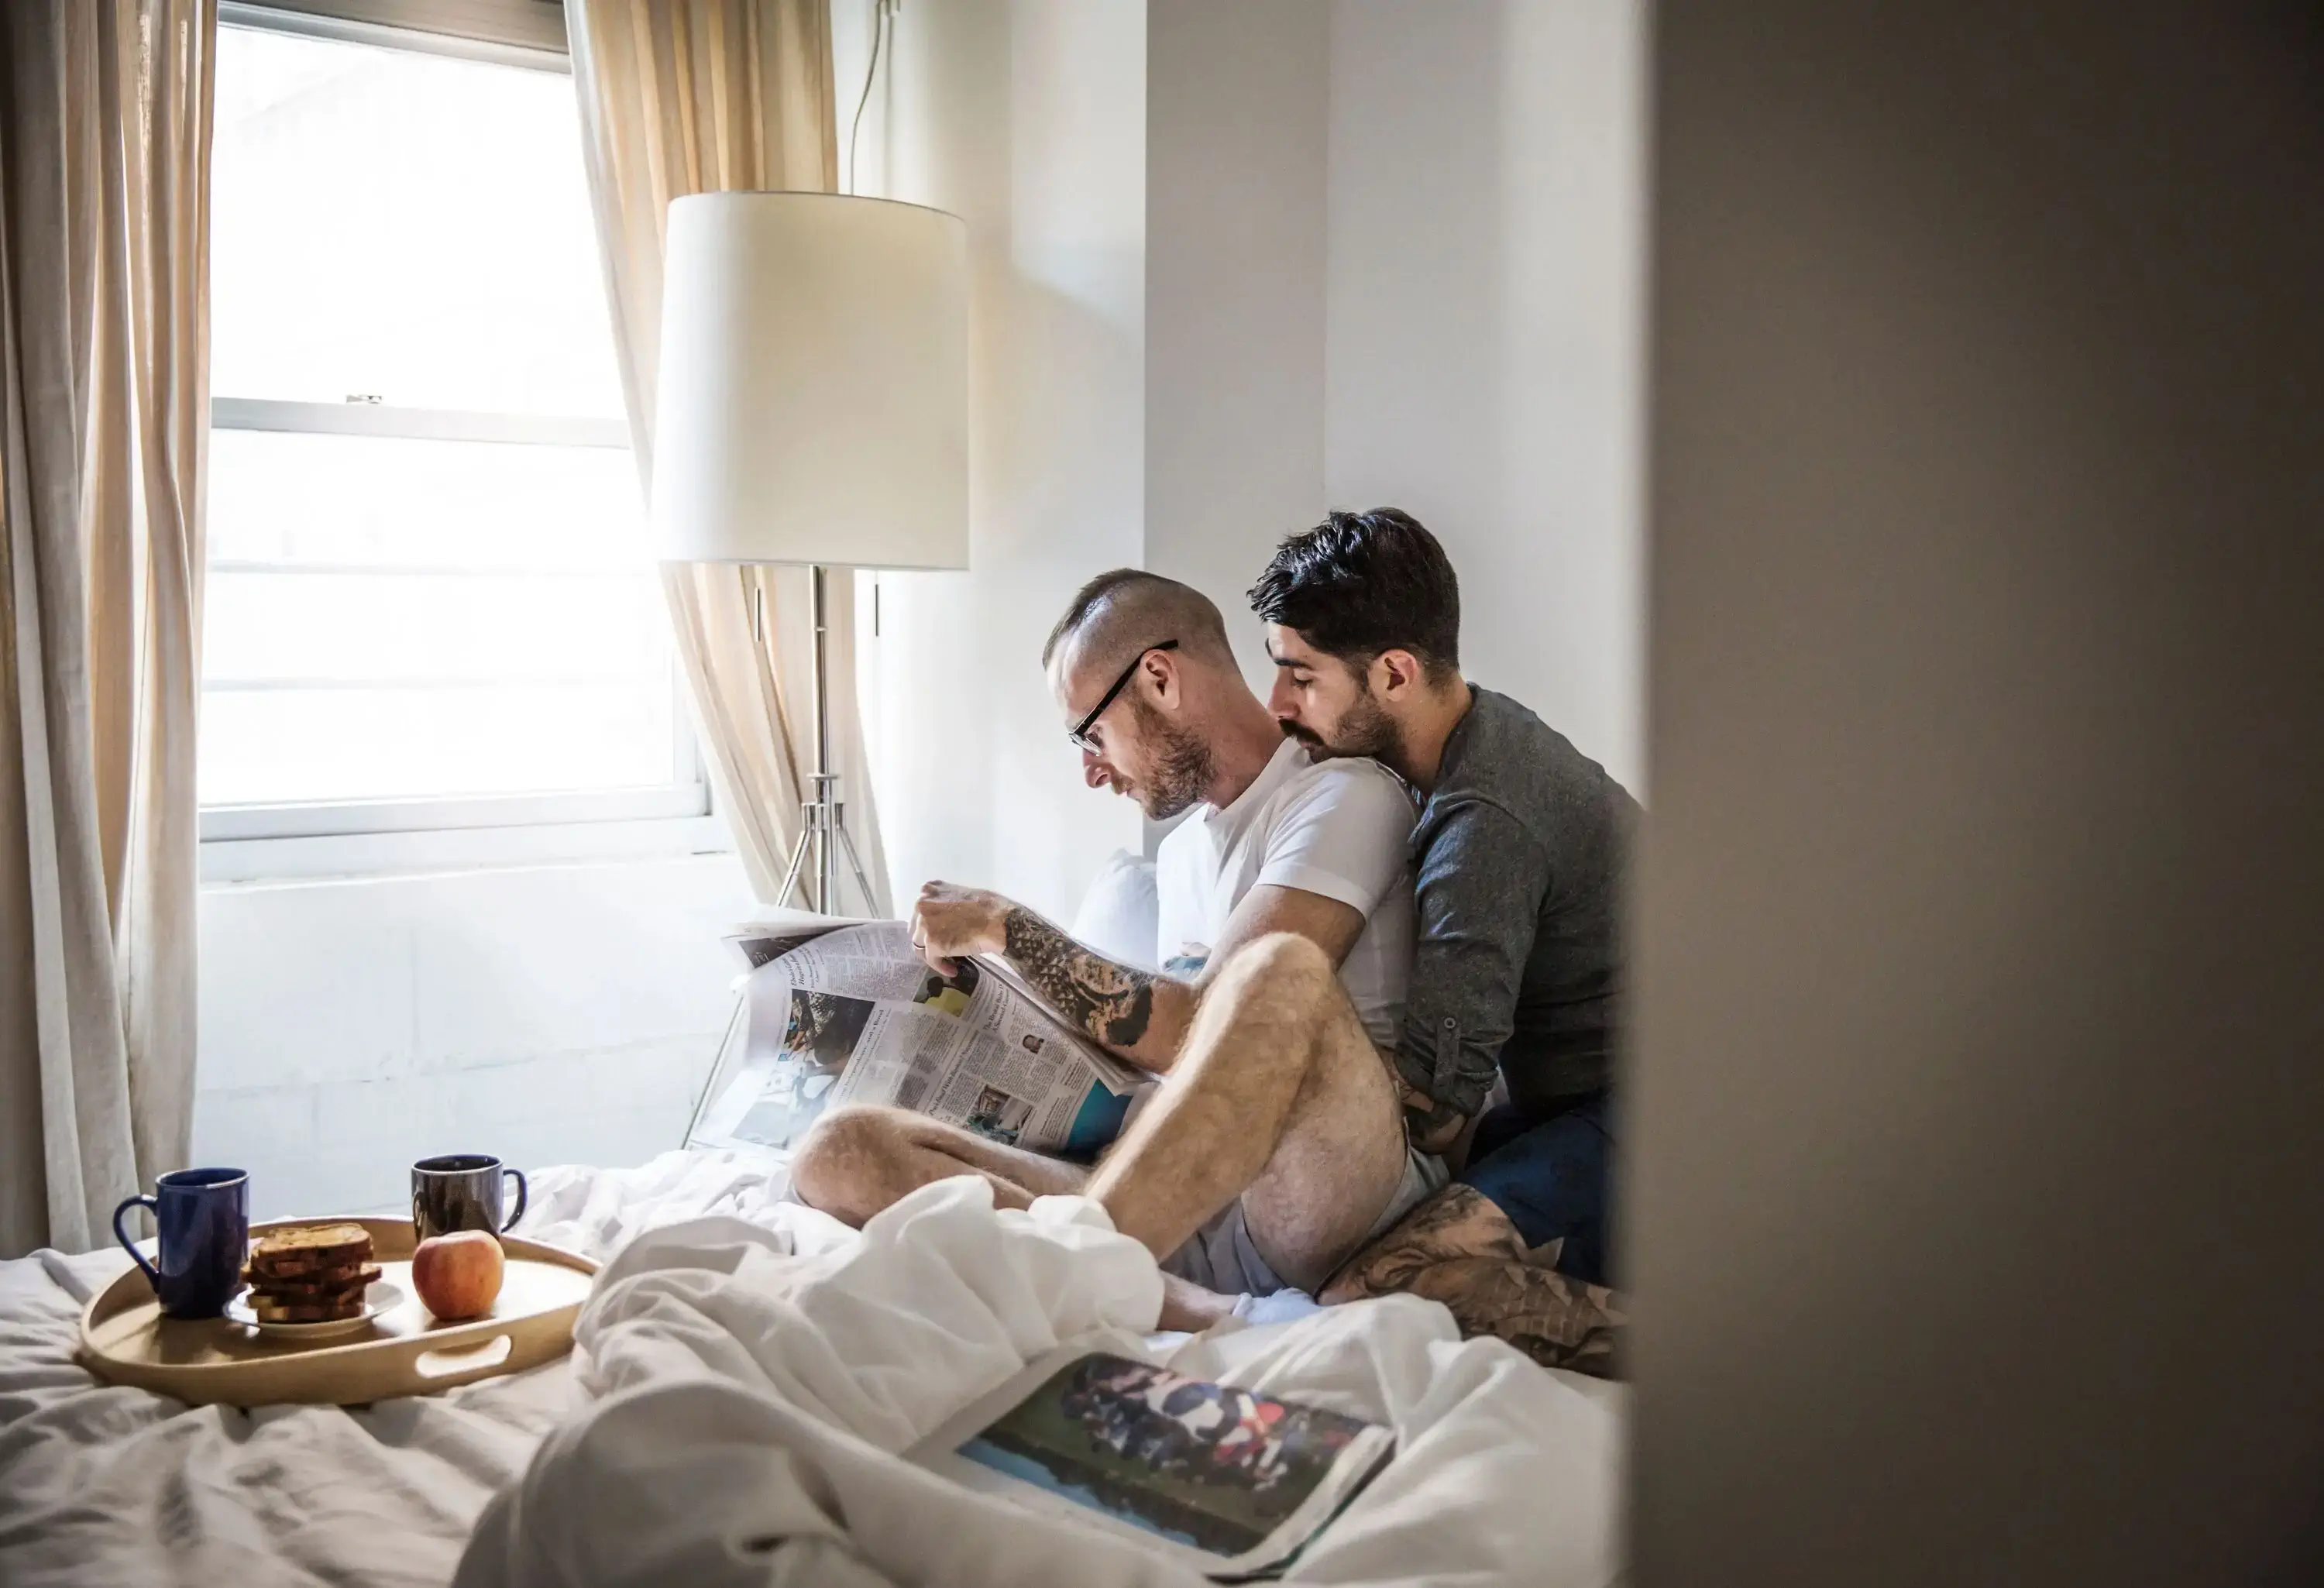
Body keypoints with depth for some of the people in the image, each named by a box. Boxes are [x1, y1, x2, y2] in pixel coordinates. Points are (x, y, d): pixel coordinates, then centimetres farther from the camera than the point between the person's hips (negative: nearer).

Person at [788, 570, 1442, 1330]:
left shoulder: (1346, 798, -3)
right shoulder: (1182, 847, 24)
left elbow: (1198, 1026, -13)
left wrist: (1006, 927, -4)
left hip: (1331, 1198, -7)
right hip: (1186, 1210, 8)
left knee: (1280, 971, -38)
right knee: (839, 1149, -12)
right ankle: (1195, 1315, -32)